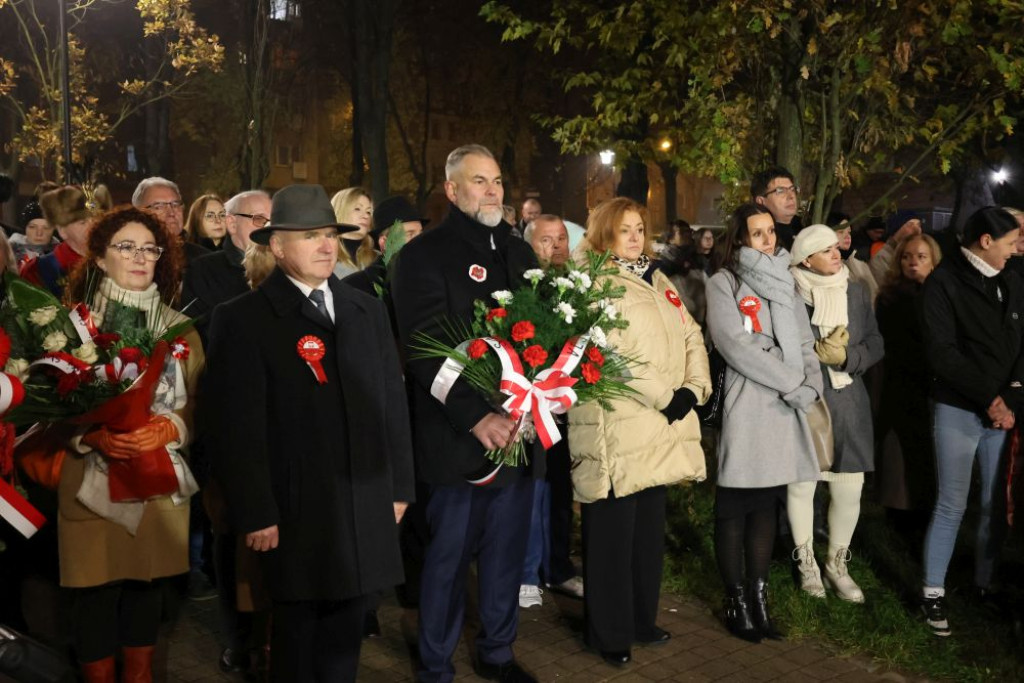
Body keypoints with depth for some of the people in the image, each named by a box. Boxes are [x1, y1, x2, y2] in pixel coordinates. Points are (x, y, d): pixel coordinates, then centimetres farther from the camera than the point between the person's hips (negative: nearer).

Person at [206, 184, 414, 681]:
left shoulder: (367, 310, 10)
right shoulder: (243, 319, -6)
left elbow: (391, 401, 11)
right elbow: (239, 427, -11)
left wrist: (399, 486, 9)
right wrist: (255, 513, -14)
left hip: (365, 504, 5)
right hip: (297, 508, -4)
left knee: (345, 627, 16)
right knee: (297, 630, 11)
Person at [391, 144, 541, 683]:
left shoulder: (519, 251, 14)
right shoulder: (424, 254, -6)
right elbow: (424, 350, -14)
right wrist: (475, 417, -22)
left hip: (519, 431, 6)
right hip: (457, 437, -5)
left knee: (507, 553, 14)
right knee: (448, 557, 6)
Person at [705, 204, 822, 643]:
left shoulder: (784, 282, 19)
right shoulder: (724, 282, 0)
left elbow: (804, 341, 12)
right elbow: (735, 345, -12)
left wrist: (811, 384, -6)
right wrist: (791, 383, -11)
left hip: (784, 407, 6)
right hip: (745, 404, -5)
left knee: (766, 504, 9)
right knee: (735, 507, 1)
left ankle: (759, 596, 16)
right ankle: (736, 600, 10)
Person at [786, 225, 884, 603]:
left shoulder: (857, 293, 6)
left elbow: (875, 344, 6)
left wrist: (845, 356, -11)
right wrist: (817, 352, -14)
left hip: (847, 402, 4)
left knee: (849, 488, 4)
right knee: (801, 484, 4)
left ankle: (837, 563, 25)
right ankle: (807, 563, 25)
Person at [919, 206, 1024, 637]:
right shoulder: (944, 283, -6)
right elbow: (942, 352, -13)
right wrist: (989, 399, -13)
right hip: (958, 410, -5)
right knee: (952, 505, -1)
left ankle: (985, 585, 22)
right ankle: (933, 593, 10)